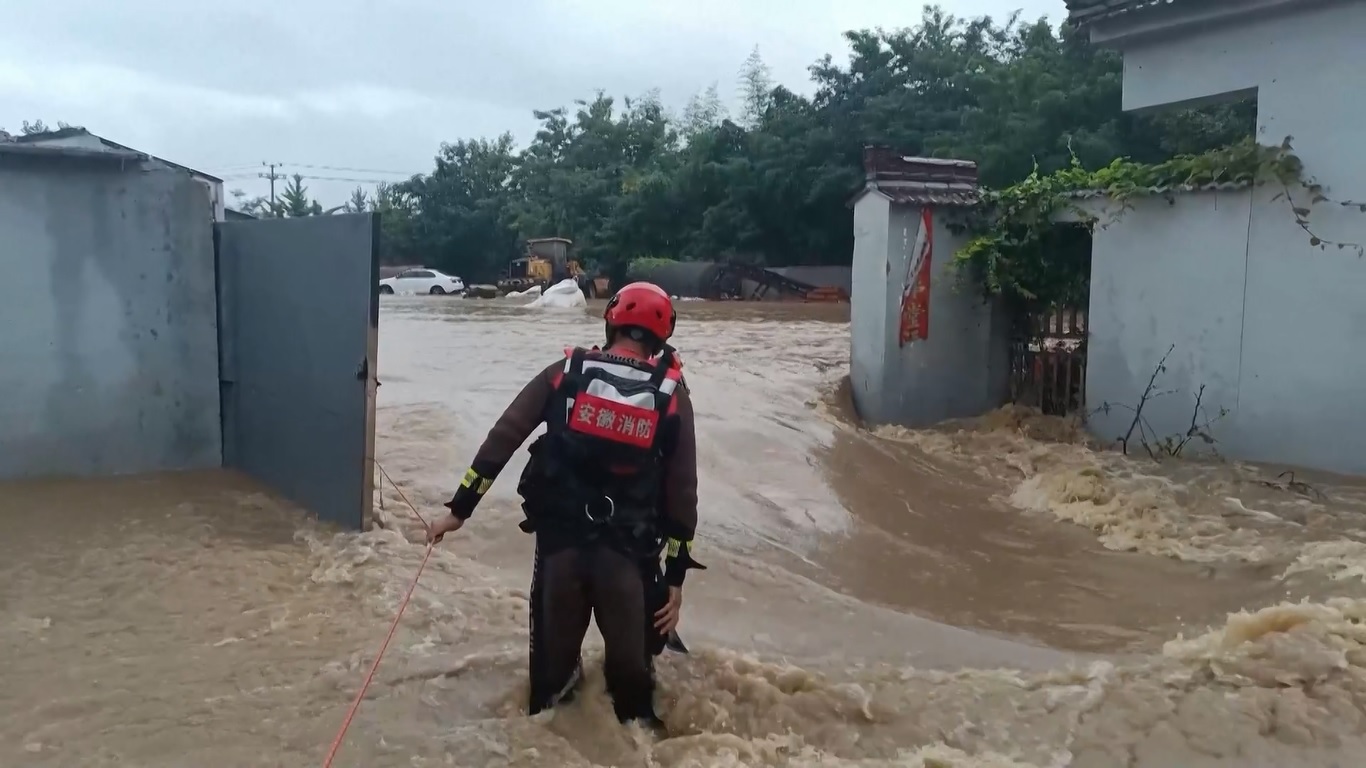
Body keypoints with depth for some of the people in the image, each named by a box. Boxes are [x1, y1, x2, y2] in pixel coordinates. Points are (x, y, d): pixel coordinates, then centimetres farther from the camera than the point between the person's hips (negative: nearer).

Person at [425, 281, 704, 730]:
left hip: (560, 538, 1)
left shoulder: (566, 373, 1)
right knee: (630, 652, 18)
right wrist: (677, 572, 6)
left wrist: (460, 508, 5)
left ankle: (548, 712, 41)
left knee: (555, 642, 21)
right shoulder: (671, 394, 0)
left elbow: (502, 439, -1)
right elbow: (682, 489, 0)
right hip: (629, 550, -1)